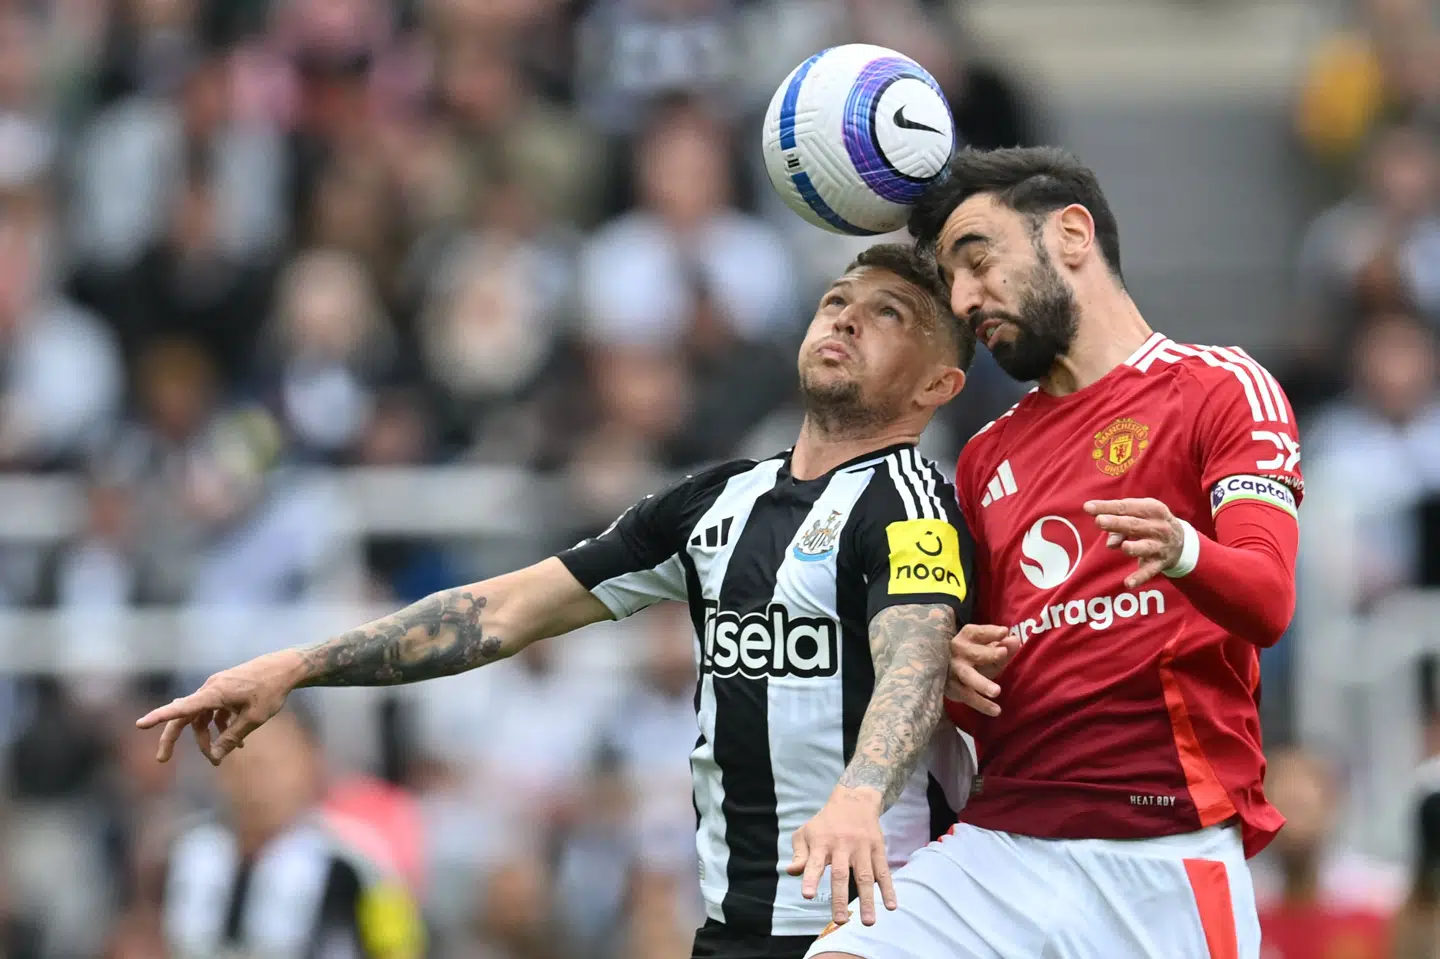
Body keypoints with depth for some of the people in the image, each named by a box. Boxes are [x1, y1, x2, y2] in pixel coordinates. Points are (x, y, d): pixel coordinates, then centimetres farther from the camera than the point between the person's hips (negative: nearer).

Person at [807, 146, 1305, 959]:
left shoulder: (1222, 389, 3)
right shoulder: (989, 457, 22)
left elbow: (1269, 604, -11)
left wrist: (1183, 551, -33)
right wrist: (958, 681, 3)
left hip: (1166, 855, -5)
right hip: (1000, 846, 5)